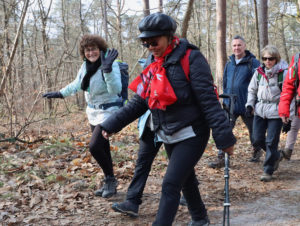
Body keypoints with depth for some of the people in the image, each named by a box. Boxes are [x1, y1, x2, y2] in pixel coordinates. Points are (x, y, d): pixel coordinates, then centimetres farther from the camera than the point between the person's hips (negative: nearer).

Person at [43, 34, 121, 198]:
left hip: (108, 111, -7)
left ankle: (110, 179, 4)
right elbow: (76, 84, 21)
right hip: (93, 112, 7)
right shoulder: (86, 65, 4)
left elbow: (116, 89, -32)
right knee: (103, 148, 12)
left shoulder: (111, 65, -19)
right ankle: (109, 184, 24)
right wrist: (60, 94, 26)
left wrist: (108, 69, -43)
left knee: (94, 146, -17)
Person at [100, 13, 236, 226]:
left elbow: (209, 100, -20)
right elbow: (139, 101, 7)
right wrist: (112, 124, 1)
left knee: (170, 185, -11)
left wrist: (224, 136, -24)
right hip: (169, 136, 8)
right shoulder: (155, 64, 5)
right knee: (186, 180, 21)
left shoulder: (191, 59, -17)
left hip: (191, 135, -7)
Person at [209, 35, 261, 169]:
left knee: (253, 130, 14)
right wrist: (225, 100, 13)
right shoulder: (229, 64, 11)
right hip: (230, 105, 4)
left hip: (247, 105, -4)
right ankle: (221, 158, -5)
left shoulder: (253, 63, -6)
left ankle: (256, 152, 38)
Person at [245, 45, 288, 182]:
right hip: (260, 111, 5)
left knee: (271, 142, -3)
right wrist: (250, 105, 4)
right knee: (257, 140, 5)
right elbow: (252, 90, 17)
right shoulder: (259, 72, 6)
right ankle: (276, 156, 32)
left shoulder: (283, 73, -7)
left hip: (276, 112, -5)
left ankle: (268, 171, 10)